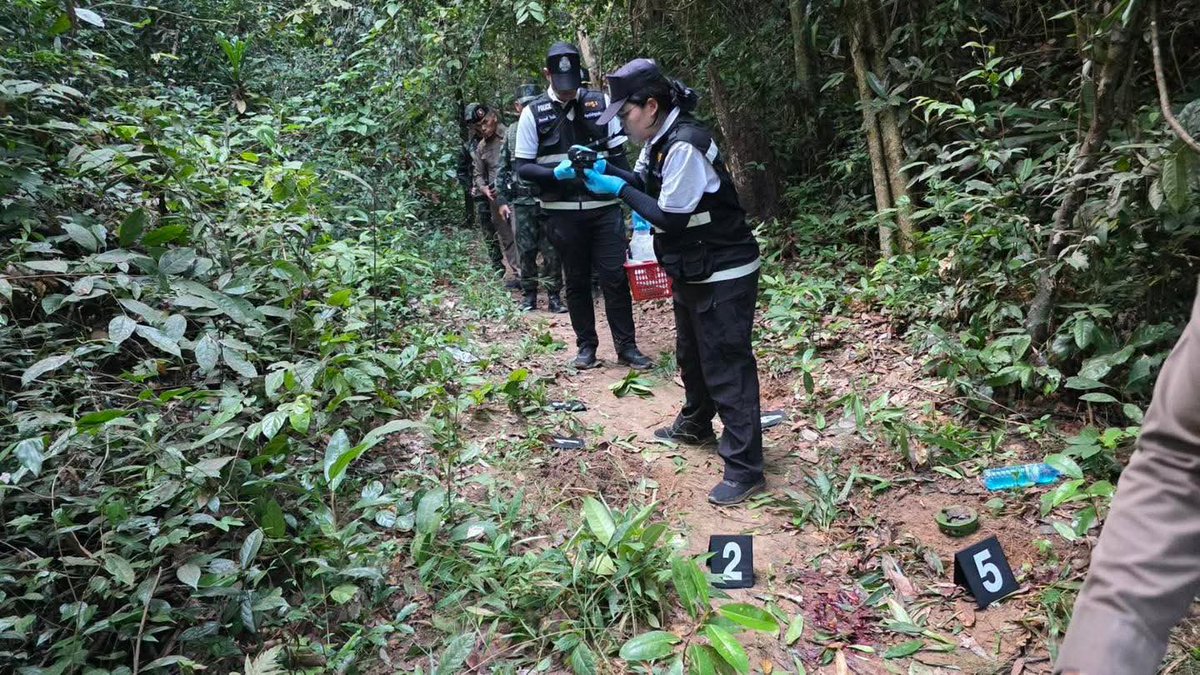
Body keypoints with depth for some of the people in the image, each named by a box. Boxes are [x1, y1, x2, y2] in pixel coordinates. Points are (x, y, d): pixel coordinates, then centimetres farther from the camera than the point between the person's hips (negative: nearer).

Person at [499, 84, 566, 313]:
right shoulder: (511, 133, 9)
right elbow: (502, 169, 13)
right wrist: (503, 200, 7)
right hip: (522, 202, 2)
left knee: (552, 251, 0)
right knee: (526, 251, 6)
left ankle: (553, 295, 10)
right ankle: (529, 294, 19)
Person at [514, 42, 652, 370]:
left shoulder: (599, 103, 4)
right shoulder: (533, 113, 1)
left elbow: (619, 156, 6)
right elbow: (523, 168, 0)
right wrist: (556, 173, -19)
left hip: (605, 208, 1)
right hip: (563, 213, 0)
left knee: (615, 278, 0)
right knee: (577, 281, 8)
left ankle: (627, 346, 9)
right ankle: (587, 345, 21)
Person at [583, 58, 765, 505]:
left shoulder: (684, 145, -24)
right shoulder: (658, 139, 6)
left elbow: (671, 217, -24)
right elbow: (645, 184, 13)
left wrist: (618, 189, -16)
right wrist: (605, 169, -3)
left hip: (724, 275, -10)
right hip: (692, 272, 10)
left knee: (727, 368, -6)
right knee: (691, 354, 24)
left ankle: (744, 469, 2)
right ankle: (694, 425, 45)